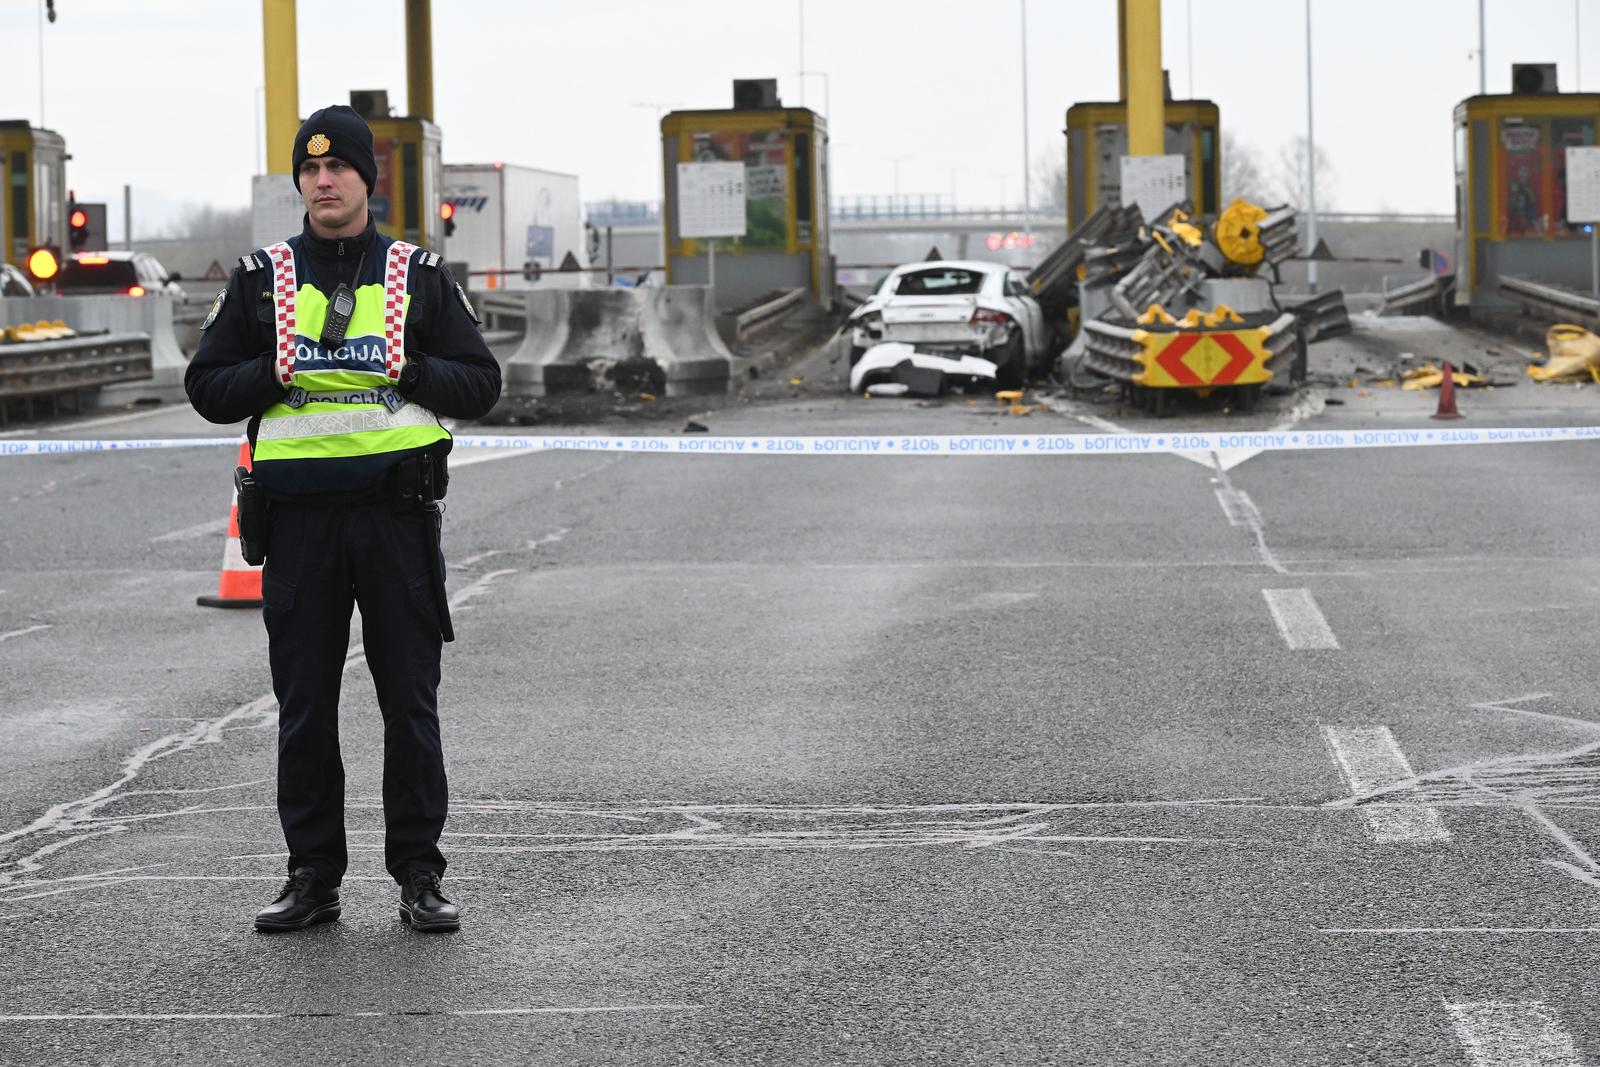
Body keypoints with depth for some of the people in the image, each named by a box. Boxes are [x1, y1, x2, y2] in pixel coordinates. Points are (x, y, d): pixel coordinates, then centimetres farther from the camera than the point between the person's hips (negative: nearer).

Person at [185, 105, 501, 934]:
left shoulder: (420, 276, 7)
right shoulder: (261, 280, 9)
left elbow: (481, 384, 6)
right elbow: (206, 388, 8)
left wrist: (413, 372, -11)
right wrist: (272, 375, -9)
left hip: (396, 508, -1)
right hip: (299, 514, 1)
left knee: (410, 703, 2)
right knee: (304, 706, 5)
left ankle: (418, 875, 9)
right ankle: (312, 876, 13)